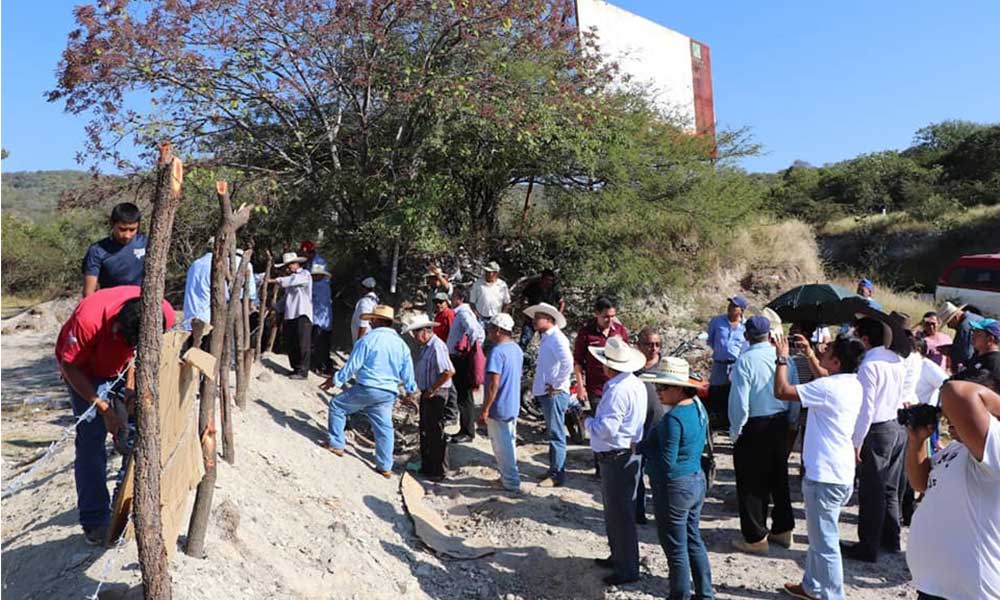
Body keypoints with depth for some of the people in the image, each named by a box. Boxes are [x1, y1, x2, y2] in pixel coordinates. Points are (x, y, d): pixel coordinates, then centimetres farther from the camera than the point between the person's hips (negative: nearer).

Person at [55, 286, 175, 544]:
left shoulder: (163, 313, -30)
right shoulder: (88, 319, -40)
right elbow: (69, 367, -22)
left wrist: (131, 384, -15)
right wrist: (104, 409, -25)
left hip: (125, 368, 4)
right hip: (84, 371, -4)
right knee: (91, 440, -11)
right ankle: (94, 521, -1)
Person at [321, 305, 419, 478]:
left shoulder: (368, 339, -10)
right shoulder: (401, 344, 6)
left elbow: (352, 365, -8)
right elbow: (407, 372, 11)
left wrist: (335, 380, 3)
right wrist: (411, 390, 24)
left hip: (367, 388, -5)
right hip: (388, 393, 5)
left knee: (337, 404, 15)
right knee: (384, 428, 11)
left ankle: (336, 444, 19)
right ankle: (385, 467, 16)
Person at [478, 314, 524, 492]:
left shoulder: (497, 352, -22)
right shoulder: (517, 349, 6)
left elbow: (494, 384, -26)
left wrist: (484, 410, -20)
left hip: (498, 408, -9)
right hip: (513, 406, 9)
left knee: (502, 445, 4)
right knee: (509, 442, 19)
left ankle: (511, 482, 12)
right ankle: (510, 477, 30)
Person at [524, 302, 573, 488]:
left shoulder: (556, 338, -15)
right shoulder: (546, 338, 14)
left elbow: (567, 364, -27)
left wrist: (556, 385, -20)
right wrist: (538, 382, 15)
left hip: (554, 394, -10)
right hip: (545, 393, 10)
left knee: (556, 435, -2)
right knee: (553, 435, 17)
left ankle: (557, 476, 5)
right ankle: (554, 470, 27)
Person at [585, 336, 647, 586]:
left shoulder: (618, 390, -25)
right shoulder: (636, 384, 7)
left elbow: (606, 429, -27)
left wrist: (587, 421, -10)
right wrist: (596, 418, 9)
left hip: (618, 459, -10)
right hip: (627, 454, 10)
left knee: (620, 514, 3)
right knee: (614, 511, 23)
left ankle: (627, 570, 15)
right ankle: (618, 556, 38)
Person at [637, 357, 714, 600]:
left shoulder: (673, 418, -26)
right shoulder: (698, 407, 2)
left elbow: (666, 463, -26)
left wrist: (641, 446, -12)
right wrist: (649, 445, 8)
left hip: (674, 487, -9)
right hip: (697, 480, 9)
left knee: (675, 548, 7)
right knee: (694, 539, 22)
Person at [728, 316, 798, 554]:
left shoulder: (745, 360, -18)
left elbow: (739, 401, -19)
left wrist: (735, 431, -6)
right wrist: (791, 422, 16)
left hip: (754, 427, -6)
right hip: (780, 424, 6)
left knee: (751, 485, 6)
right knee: (779, 478, 20)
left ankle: (755, 538, 14)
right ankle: (783, 530, 33)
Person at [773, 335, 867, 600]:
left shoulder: (828, 387, -22)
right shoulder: (852, 384, 5)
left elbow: (781, 391, -21)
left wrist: (782, 358, -9)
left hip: (826, 476, -10)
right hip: (840, 471, 10)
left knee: (825, 543, 1)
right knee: (818, 536, 24)